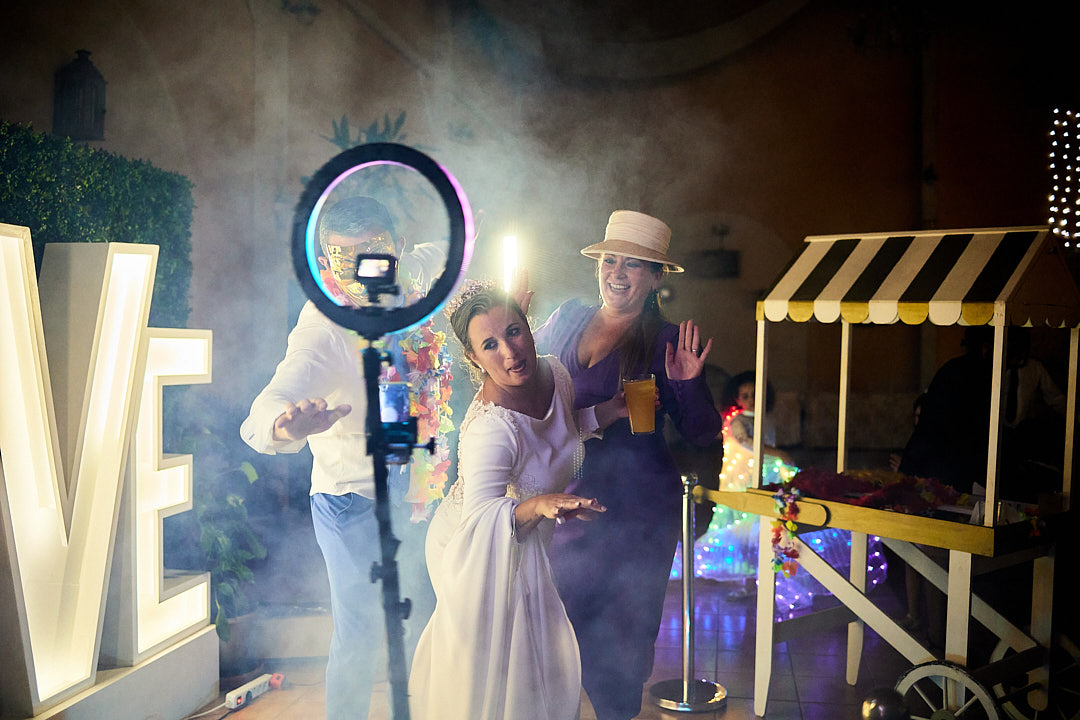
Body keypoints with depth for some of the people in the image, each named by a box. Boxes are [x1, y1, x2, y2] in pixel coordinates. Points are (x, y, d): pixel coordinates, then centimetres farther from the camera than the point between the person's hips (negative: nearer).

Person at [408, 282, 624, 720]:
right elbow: (479, 519, -41)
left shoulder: (554, 372, -14)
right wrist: (539, 505, -57)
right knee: (489, 664, 11)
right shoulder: (489, 429, -38)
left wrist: (607, 412, -7)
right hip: (476, 551, -8)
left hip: (523, 540, 8)